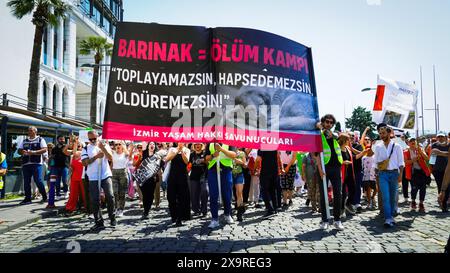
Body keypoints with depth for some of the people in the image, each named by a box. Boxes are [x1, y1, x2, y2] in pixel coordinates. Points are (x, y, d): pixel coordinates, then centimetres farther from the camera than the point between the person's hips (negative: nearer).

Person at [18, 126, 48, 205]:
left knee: (38, 180, -8)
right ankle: (27, 198, 12)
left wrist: (34, 152, -18)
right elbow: (19, 150, 17)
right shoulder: (24, 141, 19)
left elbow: (45, 149, -6)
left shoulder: (40, 139, 5)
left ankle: (44, 197, 4)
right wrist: (22, 152, -7)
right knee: (26, 182, 5)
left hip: (36, 163, -5)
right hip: (26, 164, 5)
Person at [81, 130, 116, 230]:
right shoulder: (86, 149, 7)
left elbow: (110, 158, -4)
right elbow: (84, 163, -5)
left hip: (106, 175, 0)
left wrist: (103, 148, -14)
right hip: (93, 178, 0)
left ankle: (112, 218, 14)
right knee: (95, 200, 0)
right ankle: (99, 222, 9)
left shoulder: (104, 146, 9)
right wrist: (96, 156, -13)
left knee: (110, 196, -3)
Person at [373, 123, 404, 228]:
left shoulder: (396, 146, 1)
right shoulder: (378, 147, 5)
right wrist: (376, 174, 4)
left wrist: (400, 175, -7)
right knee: (385, 197, -9)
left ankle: (391, 216, 22)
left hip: (394, 173, 0)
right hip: (383, 174, 0)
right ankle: (388, 218, -11)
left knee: (393, 196, 8)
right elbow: (376, 162, 9)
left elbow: (401, 162, 1)